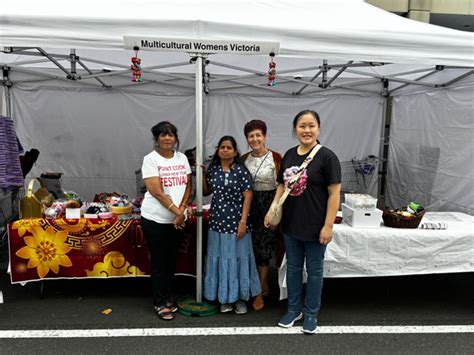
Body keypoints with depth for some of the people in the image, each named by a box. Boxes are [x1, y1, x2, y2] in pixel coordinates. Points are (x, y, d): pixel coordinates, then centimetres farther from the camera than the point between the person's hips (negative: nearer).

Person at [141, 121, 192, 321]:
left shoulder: (182, 158, 6)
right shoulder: (150, 159, -10)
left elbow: (187, 186, 6)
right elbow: (157, 192, -17)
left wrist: (181, 209, -8)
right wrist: (176, 211, -17)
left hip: (177, 220, 5)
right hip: (155, 219, -5)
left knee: (171, 261, 14)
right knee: (159, 263, 5)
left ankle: (167, 298, 31)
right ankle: (160, 303, 19)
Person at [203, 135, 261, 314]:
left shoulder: (241, 170, -7)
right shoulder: (212, 169, 4)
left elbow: (248, 196, -10)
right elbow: (206, 192, 13)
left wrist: (243, 221, -15)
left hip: (236, 222, -3)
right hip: (217, 221, 4)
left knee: (237, 257, 6)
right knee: (220, 258, 9)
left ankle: (240, 297, 21)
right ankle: (224, 297, 24)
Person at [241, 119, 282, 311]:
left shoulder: (275, 157, -8)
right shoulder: (244, 159, 5)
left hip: (268, 204, -4)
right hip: (249, 205, 4)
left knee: (262, 246, -1)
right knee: (254, 246, 10)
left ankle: (259, 292, 13)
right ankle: (265, 285, 29)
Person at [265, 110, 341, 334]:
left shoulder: (326, 156, -12)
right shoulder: (289, 155, 5)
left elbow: (334, 193, -13)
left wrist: (328, 225, -16)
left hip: (315, 226, -5)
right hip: (291, 224, 5)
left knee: (314, 270, 11)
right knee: (293, 267, 17)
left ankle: (311, 313, 31)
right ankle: (293, 309, 35)